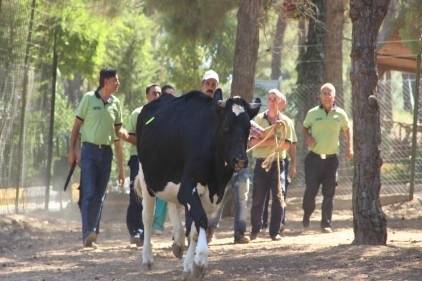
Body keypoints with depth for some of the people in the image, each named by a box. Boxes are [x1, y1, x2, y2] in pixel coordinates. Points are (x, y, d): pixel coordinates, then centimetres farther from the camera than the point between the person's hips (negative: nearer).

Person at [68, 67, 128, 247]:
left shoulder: (116, 103, 9)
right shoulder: (89, 98, -3)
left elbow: (118, 129, 13)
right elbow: (77, 125, 0)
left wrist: (126, 135, -10)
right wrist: (72, 150, -6)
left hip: (106, 151, 5)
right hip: (90, 150, -5)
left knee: (99, 195, 6)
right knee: (89, 193, -13)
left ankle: (92, 233, 12)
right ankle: (87, 233, -17)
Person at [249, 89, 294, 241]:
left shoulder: (285, 121, 6)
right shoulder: (259, 119, 5)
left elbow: (287, 144, -3)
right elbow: (253, 141, -5)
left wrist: (265, 141, -12)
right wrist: (272, 141, -14)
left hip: (278, 163, 0)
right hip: (261, 162, 0)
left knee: (278, 197, -4)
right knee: (258, 197, 2)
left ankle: (275, 231, 2)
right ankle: (255, 229, 16)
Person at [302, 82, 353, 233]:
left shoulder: (340, 114, 4)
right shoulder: (313, 113, 2)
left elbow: (347, 129, 19)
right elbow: (305, 127, 15)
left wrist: (349, 147, 8)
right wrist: (307, 138, -5)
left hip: (331, 158, 1)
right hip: (314, 157, -1)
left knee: (329, 192, -2)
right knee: (311, 189, 2)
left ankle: (326, 223, 2)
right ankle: (307, 215, 26)